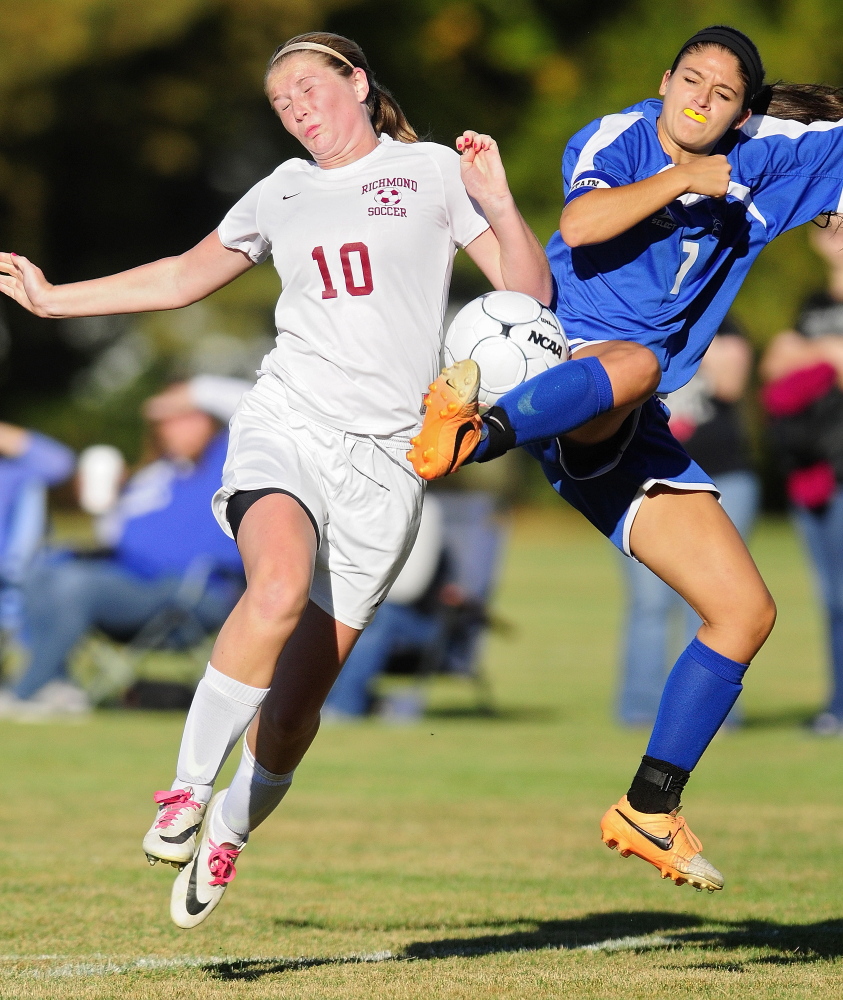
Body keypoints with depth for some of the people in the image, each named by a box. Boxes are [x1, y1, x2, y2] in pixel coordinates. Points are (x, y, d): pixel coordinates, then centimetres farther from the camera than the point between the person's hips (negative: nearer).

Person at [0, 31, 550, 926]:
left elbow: (531, 289, 7)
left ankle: (230, 828, 24)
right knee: (280, 589, -33)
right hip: (285, 426, 1)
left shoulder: (431, 172, 9)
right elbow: (186, 275, 33)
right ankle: (186, 791, -25)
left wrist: (499, 204, -10)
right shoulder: (281, 194, 18)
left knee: (296, 702, -2)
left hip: (383, 458, -1)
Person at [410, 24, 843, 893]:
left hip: (627, 436, 6)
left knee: (746, 611, 2)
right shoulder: (617, 139, -2)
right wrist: (680, 180, -18)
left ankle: (649, 811, 7)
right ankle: (474, 432, -69)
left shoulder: (754, 162, 13)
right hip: (558, 362, -6)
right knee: (632, 362, -44)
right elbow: (579, 225, -22)